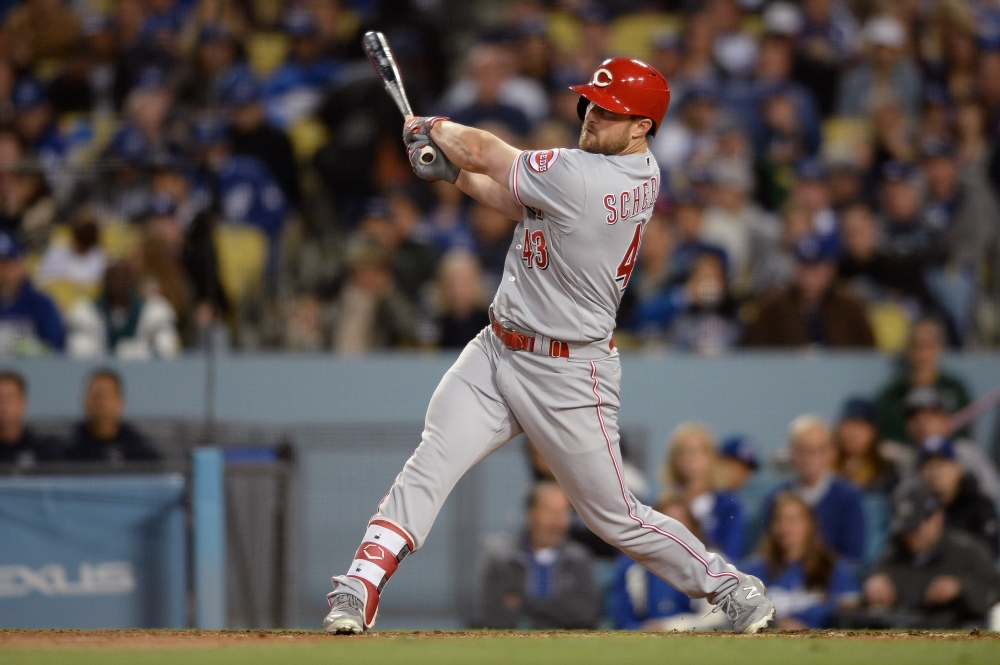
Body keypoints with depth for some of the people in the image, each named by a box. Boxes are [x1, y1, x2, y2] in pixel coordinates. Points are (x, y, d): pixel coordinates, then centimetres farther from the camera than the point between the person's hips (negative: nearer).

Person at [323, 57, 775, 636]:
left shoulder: (578, 177, -25)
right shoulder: (643, 174, 2)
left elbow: (481, 152, -14)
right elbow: (523, 206, 11)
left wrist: (436, 129, 6)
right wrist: (452, 172, 0)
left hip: (567, 377, -8)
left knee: (616, 517, 3)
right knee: (431, 464, -10)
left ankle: (732, 587, 21)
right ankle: (360, 589, -15)